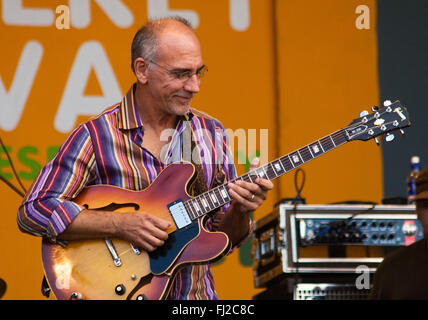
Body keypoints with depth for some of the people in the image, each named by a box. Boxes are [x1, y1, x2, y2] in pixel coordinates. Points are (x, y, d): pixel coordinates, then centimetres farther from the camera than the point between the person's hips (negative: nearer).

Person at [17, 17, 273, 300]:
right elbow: (34, 211, -9)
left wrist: (239, 212, -6)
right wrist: (121, 224, -16)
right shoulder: (96, 136, -3)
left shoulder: (211, 134, 11)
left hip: (197, 294, 3)